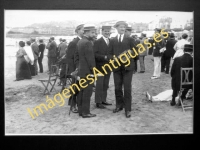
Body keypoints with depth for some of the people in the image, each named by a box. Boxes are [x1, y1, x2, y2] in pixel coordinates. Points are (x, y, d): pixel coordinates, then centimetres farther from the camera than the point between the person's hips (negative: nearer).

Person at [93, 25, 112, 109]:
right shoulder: (97, 42, -6)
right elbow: (95, 54, -13)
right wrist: (104, 57, -22)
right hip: (100, 67, -6)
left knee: (105, 85, 12)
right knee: (99, 85, -2)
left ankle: (103, 100, 22)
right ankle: (98, 102, 3)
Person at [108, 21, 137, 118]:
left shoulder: (130, 39, 8)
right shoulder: (112, 41, 12)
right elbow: (110, 53, 10)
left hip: (127, 66, -2)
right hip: (116, 66, 2)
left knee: (127, 88, -4)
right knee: (117, 88, 8)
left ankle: (127, 109, 2)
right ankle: (119, 105, 25)